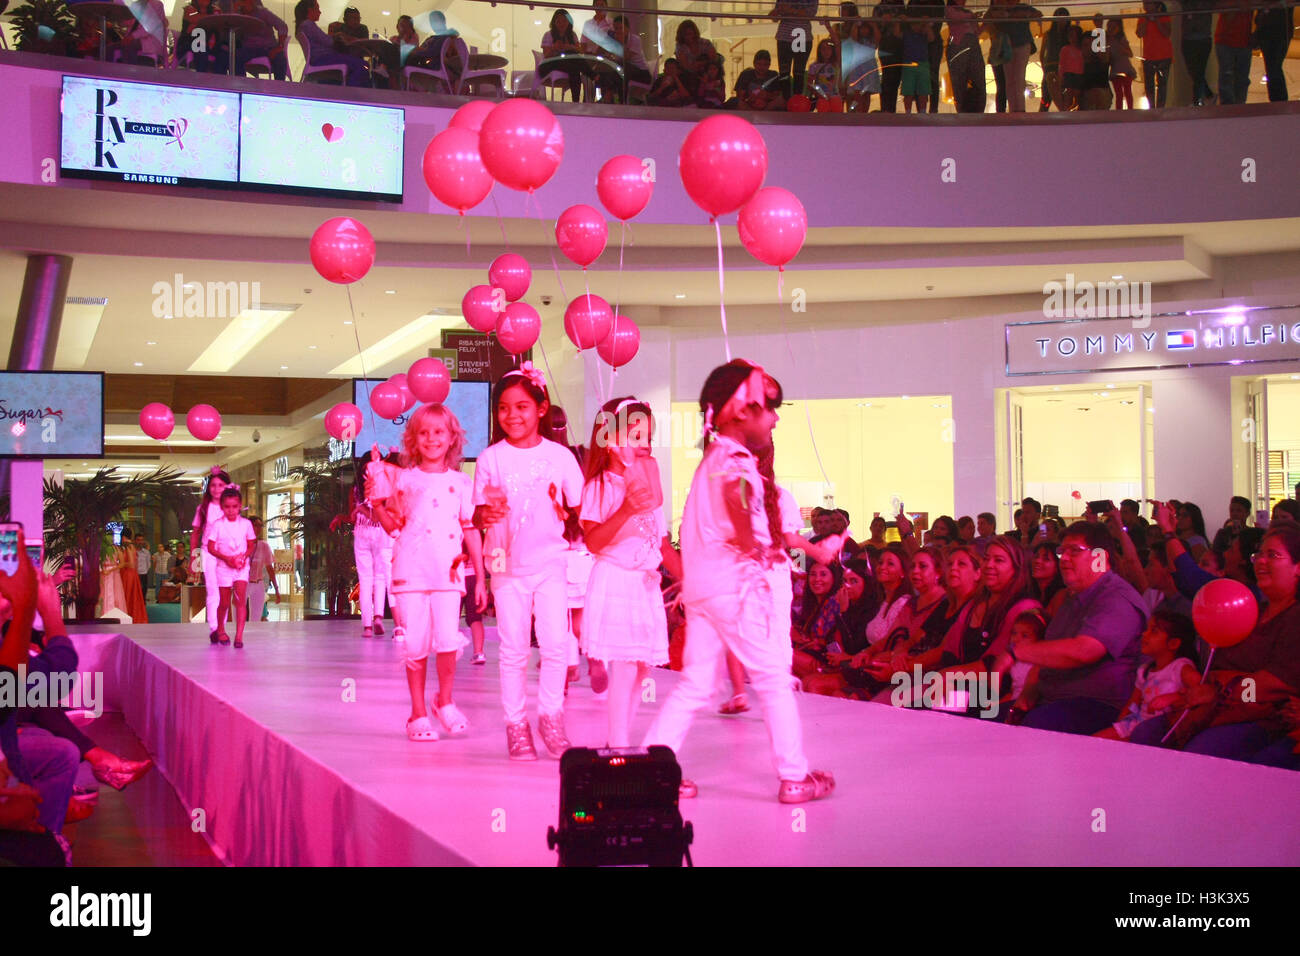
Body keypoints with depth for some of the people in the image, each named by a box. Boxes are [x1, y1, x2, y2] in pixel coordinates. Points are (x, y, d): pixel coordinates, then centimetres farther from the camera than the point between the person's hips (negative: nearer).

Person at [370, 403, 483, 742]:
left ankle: (445, 701, 11)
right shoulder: (403, 479, 10)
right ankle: (418, 713, 13)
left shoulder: (461, 482, 11)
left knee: (448, 638, -13)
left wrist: (480, 578, 8)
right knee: (416, 644, 1)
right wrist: (377, 504, -9)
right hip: (411, 570, 0)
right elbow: (393, 525, 9)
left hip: (448, 571, 0)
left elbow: (472, 531, 11)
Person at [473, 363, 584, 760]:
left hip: (550, 561, 0)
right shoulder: (491, 458, 1)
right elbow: (478, 515, 1)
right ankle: (516, 725, 13)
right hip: (508, 564, 0)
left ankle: (551, 717, 12)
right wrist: (486, 514, -21)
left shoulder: (559, 455, 2)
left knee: (556, 643, -6)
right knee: (513, 649, 2)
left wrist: (568, 514, -16)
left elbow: (580, 509, 5)